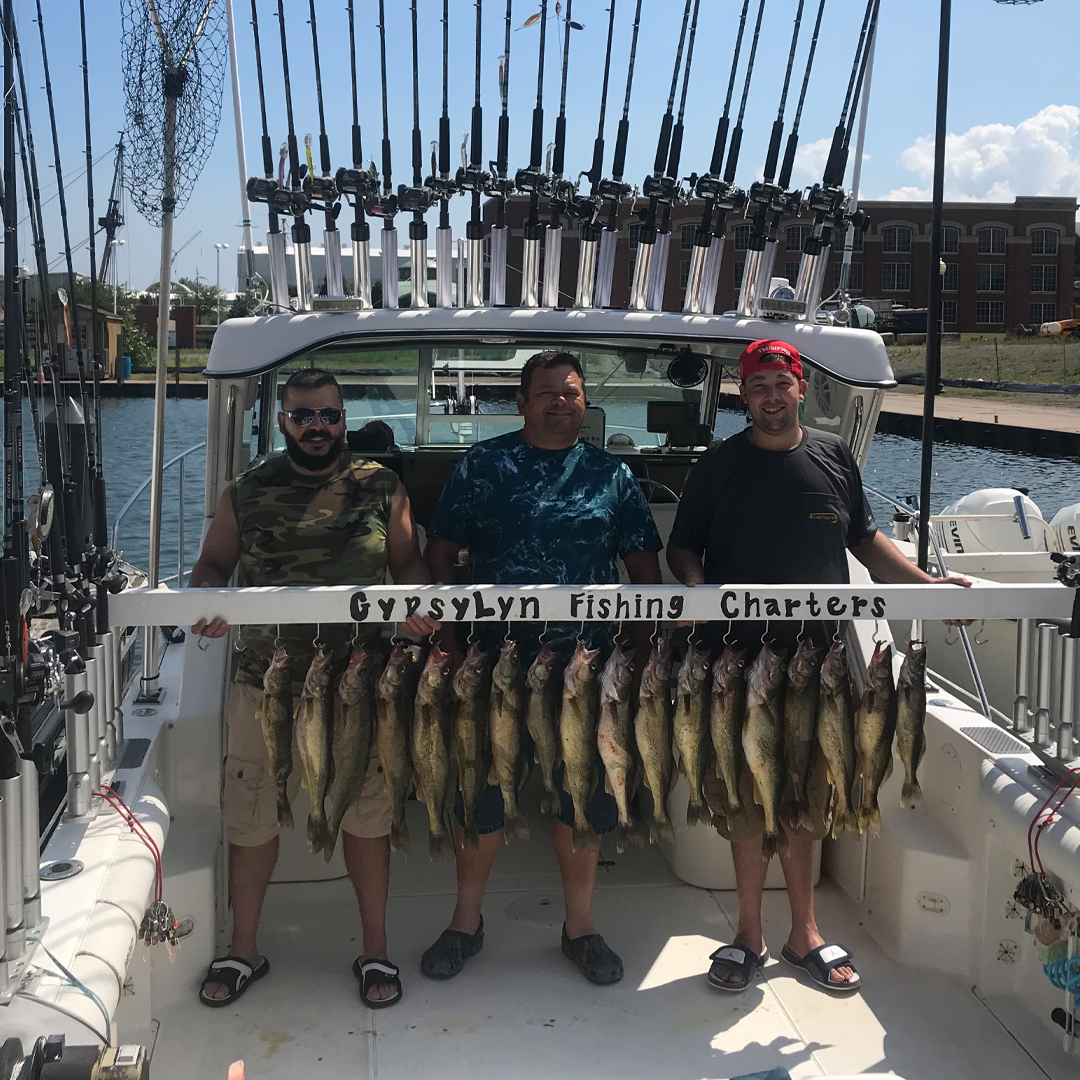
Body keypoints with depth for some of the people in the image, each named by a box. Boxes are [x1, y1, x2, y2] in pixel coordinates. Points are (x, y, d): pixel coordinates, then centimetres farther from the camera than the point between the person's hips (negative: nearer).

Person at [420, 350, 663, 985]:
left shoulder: (612, 474, 10)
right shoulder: (481, 466, 7)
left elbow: (644, 561, 10)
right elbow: (442, 550, 6)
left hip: (586, 658, 1)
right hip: (495, 653, -1)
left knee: (583, 790, 8)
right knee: (481, 788, 7)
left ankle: (580, 925, 24)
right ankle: (467, 922, 24)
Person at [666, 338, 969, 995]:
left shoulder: (834, 456, 10)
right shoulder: (718, 465, 4)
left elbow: (865, 539, 18)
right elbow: (683, 547, 8)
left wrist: (930, 585, 8)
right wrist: (696, 587, -13)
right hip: (740, 655, -2)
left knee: (809, 797, 8)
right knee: (749, 796, 2)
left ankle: (804, 932, 21)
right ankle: (751, 937, 14)